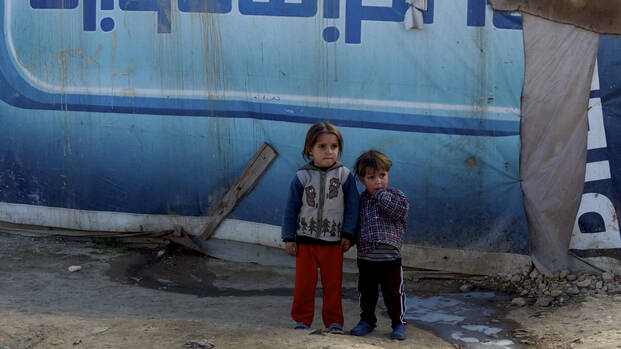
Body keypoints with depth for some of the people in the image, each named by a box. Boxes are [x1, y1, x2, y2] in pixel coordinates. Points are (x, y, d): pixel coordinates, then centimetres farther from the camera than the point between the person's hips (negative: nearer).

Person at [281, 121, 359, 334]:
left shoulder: (345, 175, -2)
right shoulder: (302, 177, -3)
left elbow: (352, 207, 2)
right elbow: (291, 209, 2)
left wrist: (348, 235, -3)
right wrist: (289, 238, 0)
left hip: (333, 242, 0)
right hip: (305, 240, 0)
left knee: (333, 284, 6)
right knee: (304, 283, 5)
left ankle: (333, 321, 16)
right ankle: (302, 320, 17)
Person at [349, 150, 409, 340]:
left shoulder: (396, 195, 4)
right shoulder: (360, 199, 10)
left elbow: (399, 210, -17)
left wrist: (380, 195, -10)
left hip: (390, 258, -2)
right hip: (365, 258, 3)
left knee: (393, 293, 3)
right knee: (366, 292, 13)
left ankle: (398, 323, 15)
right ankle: (367, 320, 29)